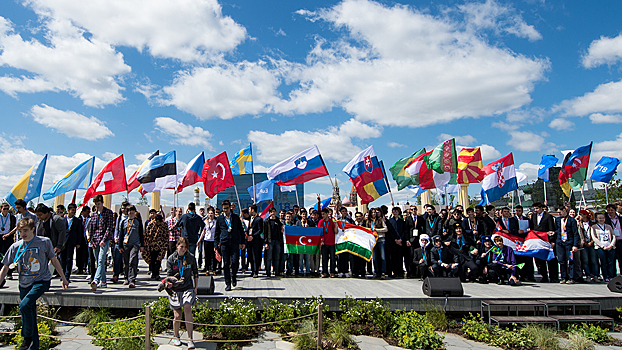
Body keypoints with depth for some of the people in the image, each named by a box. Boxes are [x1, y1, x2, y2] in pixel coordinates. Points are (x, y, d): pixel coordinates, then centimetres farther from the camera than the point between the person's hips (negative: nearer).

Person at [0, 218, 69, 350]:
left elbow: (54, 260, 4)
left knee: (24, 305, -26)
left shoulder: (44, 242, -6)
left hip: (41, 281, -4)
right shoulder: (15, 247, 1)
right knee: (30, 316, 9)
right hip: (25, 284, 4)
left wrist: (63, 278, 7)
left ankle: (28, 337, -7)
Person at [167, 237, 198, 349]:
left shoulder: (191, 258, 1)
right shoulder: (171, 259, -1)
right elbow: (169, 275, -1)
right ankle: (176, 337, 27)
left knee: (187, 307, -22)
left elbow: (195, 273, 11)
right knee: (177, 315, -1)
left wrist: (195, 288, 9)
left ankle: (190, 339, -19)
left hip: (188, 288, 0)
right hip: (175, 290, 1)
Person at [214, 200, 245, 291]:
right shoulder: (219, 219, 8)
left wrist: (242, 242, 7)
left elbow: (241, 230, 12)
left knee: (235, 262, -9)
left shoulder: (236, 218, 8)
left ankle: (233, 276, 20)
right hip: (224, 243, 0)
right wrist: (216, 243, 7)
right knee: (226, 264, 1)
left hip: (235, 243, 0)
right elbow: (217, 232, 14)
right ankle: (228, 283, 9)